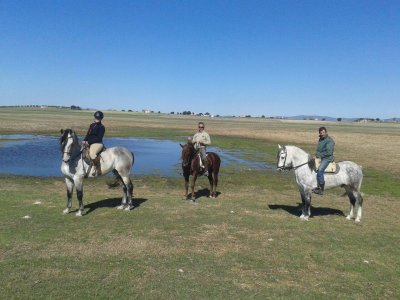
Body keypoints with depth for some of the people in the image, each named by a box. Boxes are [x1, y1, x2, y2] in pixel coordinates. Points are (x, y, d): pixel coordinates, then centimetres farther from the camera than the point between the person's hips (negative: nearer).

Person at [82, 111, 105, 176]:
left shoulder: (101, 127, -7)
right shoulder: (92, 125, 16)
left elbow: (99, 138, -13)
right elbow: (88, 134, 15)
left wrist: (89, 142, -17)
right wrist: (84, 140, -4)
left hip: (97, 143, -9)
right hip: (89, 143, 9)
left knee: (92, 153, -34)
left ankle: (98, 170, -26)